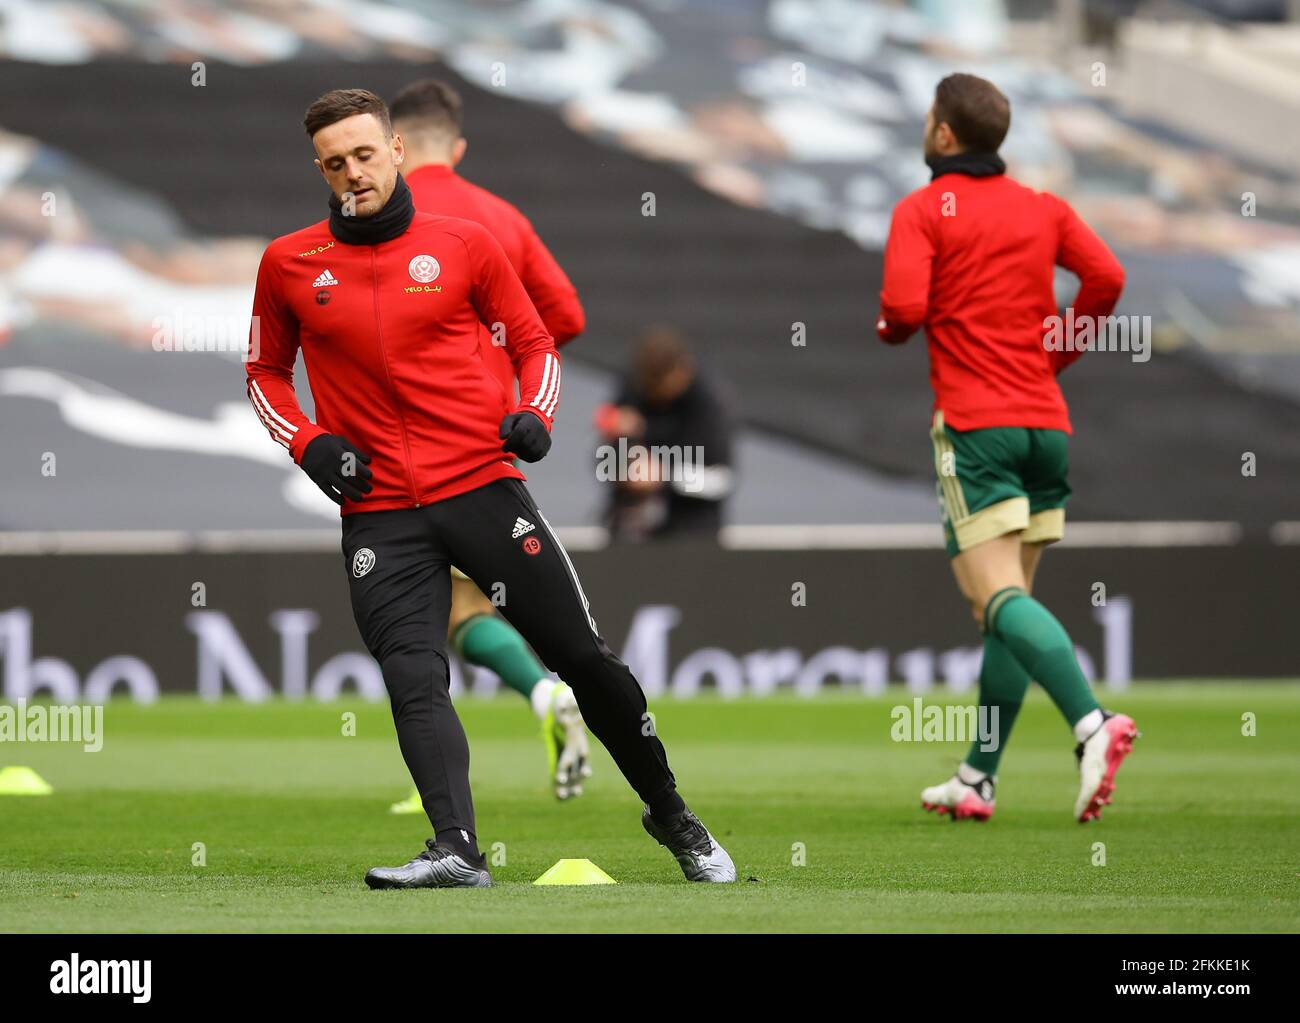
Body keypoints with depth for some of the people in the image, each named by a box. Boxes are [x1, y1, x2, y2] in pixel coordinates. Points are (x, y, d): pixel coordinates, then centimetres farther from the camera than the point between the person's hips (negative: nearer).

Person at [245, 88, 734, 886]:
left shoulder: (464, 245, 3)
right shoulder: (289, 264, 5)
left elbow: (534, 341, 14)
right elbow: (266, 371, 18)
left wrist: (535, 415, -5)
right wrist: (307, 443, 1)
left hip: (482, 486, 0)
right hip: (379, 513, 0)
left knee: (584, 659, 2)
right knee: (414, 682, -17)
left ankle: (671, 815, 20)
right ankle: (456, 851, -28)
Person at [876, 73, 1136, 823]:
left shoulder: (922, 211, -2)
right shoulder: (1043, 208, 12)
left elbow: (904, 310, -14)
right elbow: (1106, 276, 0)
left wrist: (887, 333, 9)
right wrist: (1057, 355, 13)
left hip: (974, 425, -6)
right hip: (1046, 423, 6)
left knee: (1001, 598, -14)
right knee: (1011, 605, 11)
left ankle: (1092, 724, -36)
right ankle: (979, 778, 14)